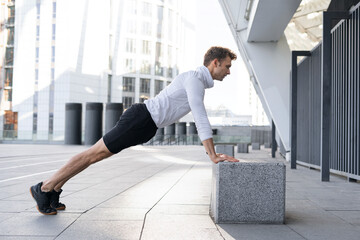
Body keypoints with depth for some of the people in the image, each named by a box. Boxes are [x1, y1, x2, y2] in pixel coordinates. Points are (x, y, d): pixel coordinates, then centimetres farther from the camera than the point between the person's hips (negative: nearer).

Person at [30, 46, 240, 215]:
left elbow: (200, 119, 28)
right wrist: (213, 156, -22)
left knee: (97, 155, 11)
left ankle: (54, 190, 18)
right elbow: (201, 118, -23)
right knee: (95, 154, -4)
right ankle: (43, 188, 4)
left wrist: (211, 150, 24)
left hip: (146, 124, 10)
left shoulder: (199, 84, 19)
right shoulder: (194, 78, -15)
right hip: (141, 118, -10)